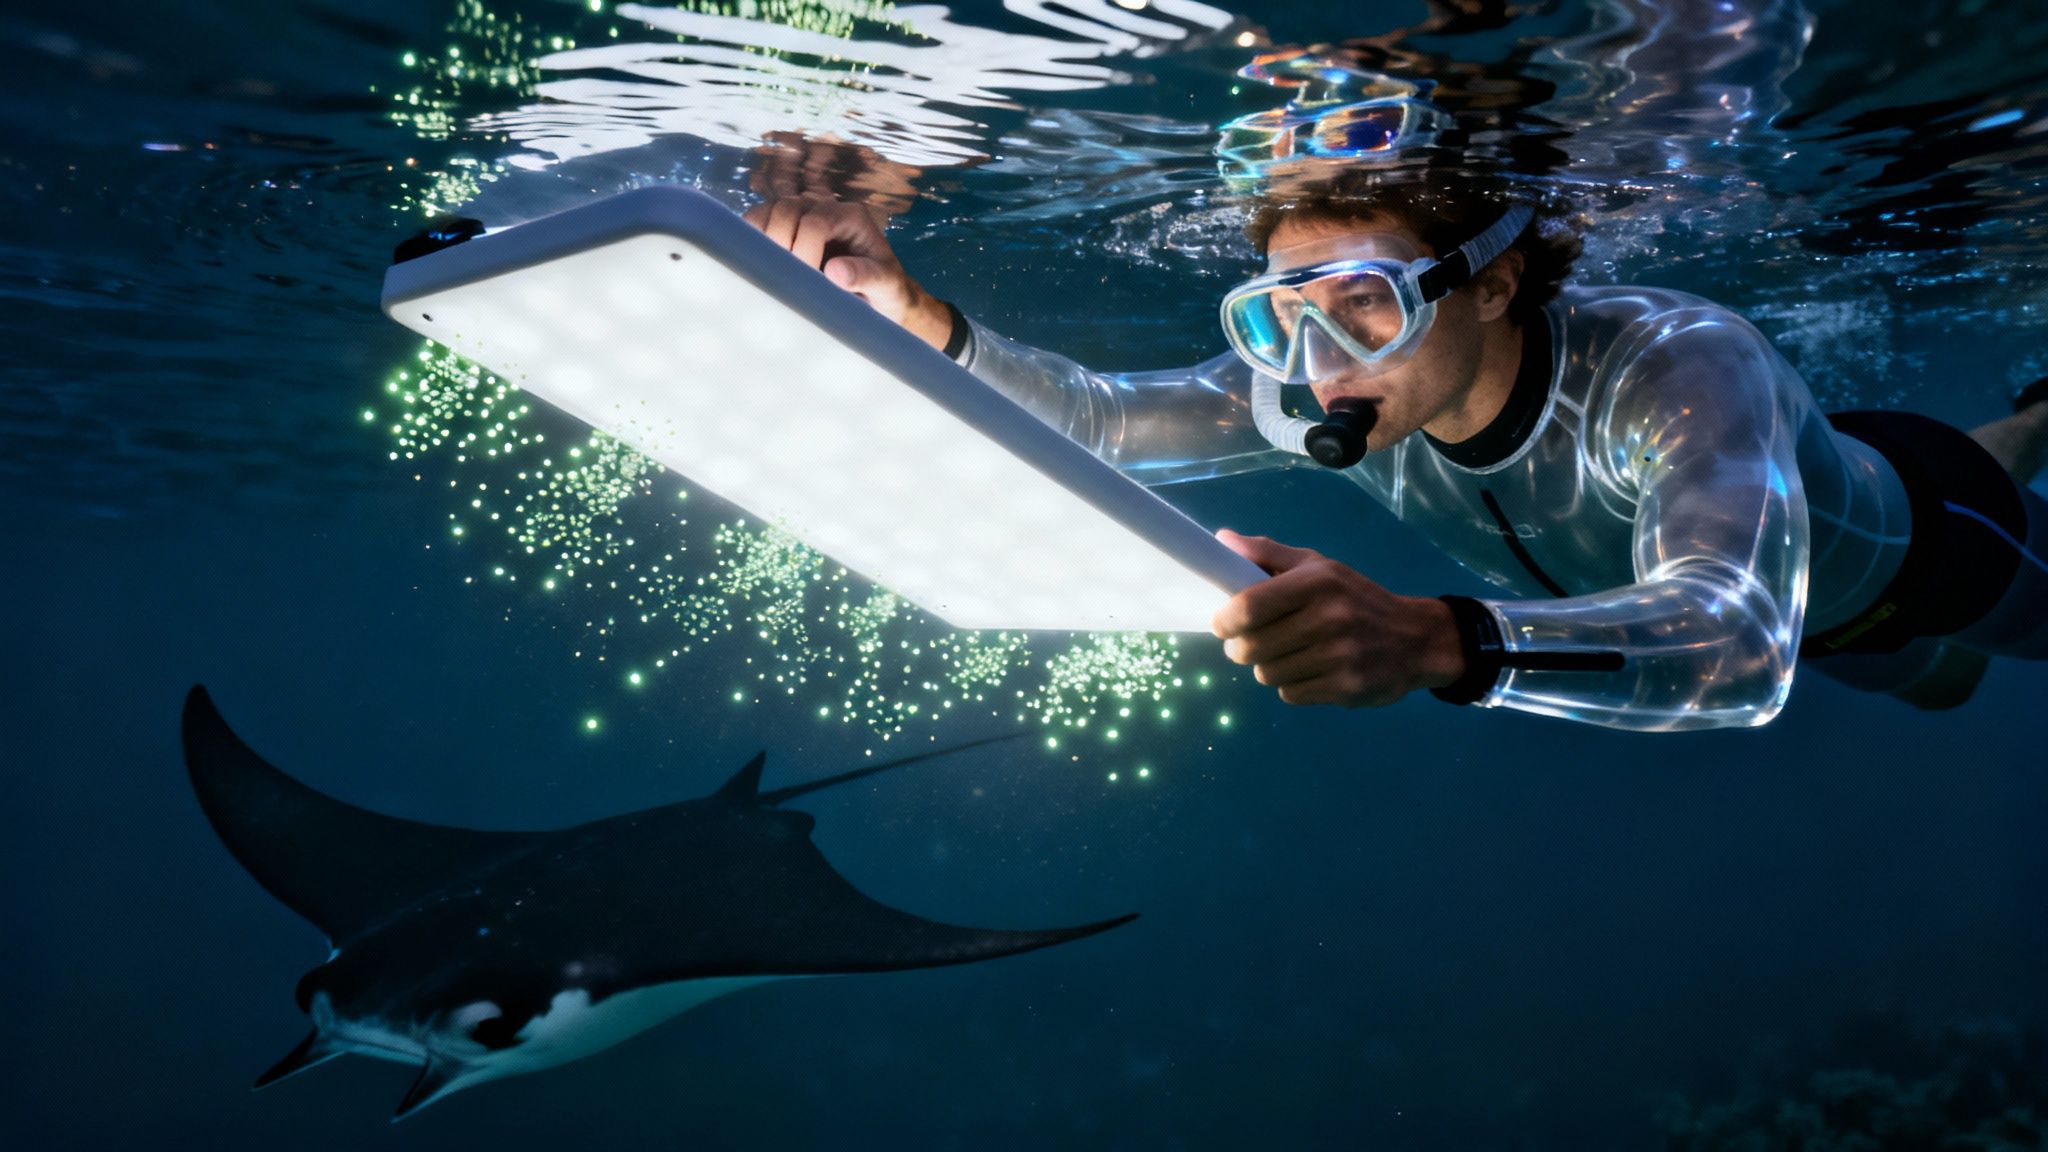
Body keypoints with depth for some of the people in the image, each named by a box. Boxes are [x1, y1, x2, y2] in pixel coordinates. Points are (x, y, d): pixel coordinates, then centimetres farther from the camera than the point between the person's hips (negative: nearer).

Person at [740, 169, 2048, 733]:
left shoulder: (1672, 367, -50)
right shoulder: (1340, 406, -34)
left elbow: (1740, 641, -65)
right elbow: (1099, 420, -36)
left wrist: (1434, 638, -82)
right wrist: (910, 313, -54)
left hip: (1908, 559, -5)